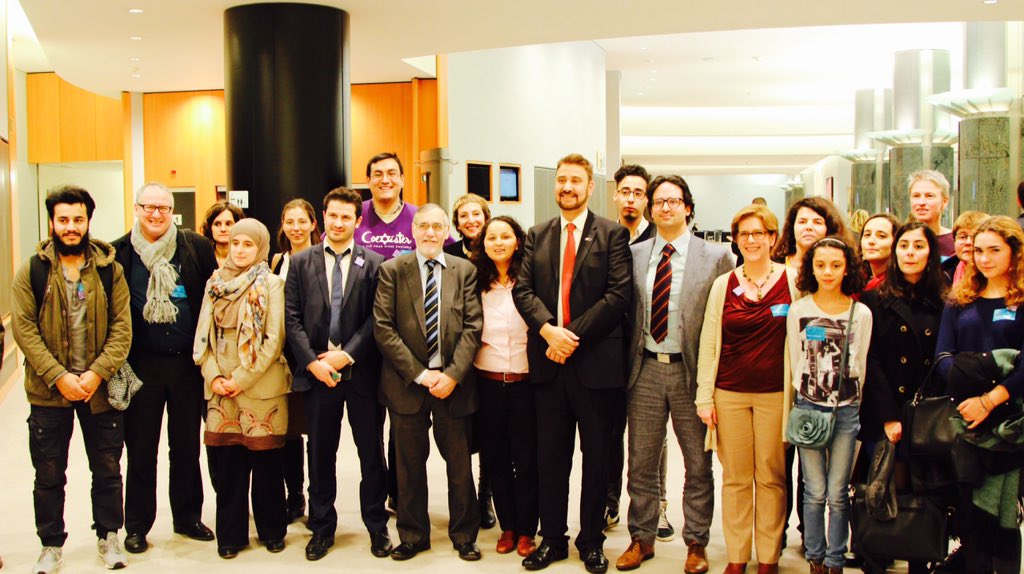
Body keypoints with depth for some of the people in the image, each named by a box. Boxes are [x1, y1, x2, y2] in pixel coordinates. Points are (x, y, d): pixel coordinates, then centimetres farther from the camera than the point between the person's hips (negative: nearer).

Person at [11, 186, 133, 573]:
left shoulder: (110, 270, 0)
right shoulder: (32, 272, -2)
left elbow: (122, 327, -4)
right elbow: (24, 328, -8)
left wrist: (98, 372, -17)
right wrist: (58, 377, -17)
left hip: (101, 390, 1)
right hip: (49, 392, 0)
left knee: (107, 469, 11)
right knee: (49, 474, 10)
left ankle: (108, 536, 29)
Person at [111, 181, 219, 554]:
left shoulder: (196, 247, -1)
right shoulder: (119, 253, -2)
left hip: (188, 363, 1)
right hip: (141, 365, -1)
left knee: (187, 445, 14)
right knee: (140, 448, 9)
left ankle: (188, 516, 28)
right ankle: (137, 525, 22)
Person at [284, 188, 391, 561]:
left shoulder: (374, 264, 2)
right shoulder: (301, 262, 7)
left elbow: (378, 318, -4)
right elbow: (292, 317, 2)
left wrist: (347, 354, -12)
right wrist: (312, 361, -9)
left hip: (362, 372, -1)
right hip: (317, 372, 1)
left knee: (371, 452, 7)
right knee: (320, 455, 10)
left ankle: (377, 526, 21)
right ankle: (322, 528, 23)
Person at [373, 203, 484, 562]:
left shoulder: (465, 271, 5)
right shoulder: (392, 270, 1)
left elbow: (472, 326, -1)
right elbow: (383, 328, -6)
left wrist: (452, 374, -13)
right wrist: (420, 374, -12)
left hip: (453, 382, 1)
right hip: (407, 382, 0)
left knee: (459, 462, 7)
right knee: (410, 465, 9)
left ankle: (464, 535, 23)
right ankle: (413, 535, 25)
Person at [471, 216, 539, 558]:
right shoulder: (476, 282, 4)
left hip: (524, 383, -3)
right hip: (487, 383, 3)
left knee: (526, 460, 4)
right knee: (495, 459, 10)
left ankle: (526, 531, 18)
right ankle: (507, 527, 25)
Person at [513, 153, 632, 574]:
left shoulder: (612, 234, 0)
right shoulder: (537, 236, 12)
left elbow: (619, 294, -9)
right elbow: (523, 289, 3)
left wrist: (573, 335, -15)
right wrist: (548, 329, -15)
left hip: (596, 362, -3)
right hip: (548, 363, 3)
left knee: (596, 457, 8)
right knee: (550, 457, 9)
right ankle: (552, 539, 22)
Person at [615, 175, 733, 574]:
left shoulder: (716, 257, -2)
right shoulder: (634, 255, 6)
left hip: (692, 372, -2)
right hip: (645, 369, 2)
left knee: (698, 466, 8)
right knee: (641, 464, 10)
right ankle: (642, 538, 26)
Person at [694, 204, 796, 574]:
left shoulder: (792, 280, 1)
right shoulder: (723, 285, 5)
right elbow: (708, 344, 6)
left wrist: (799, 394, -1)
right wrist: (704, 397, 2)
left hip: (775, 394, -1)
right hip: (729, 394, 1)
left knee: (771, 477, 5)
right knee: (735, 477, 6)